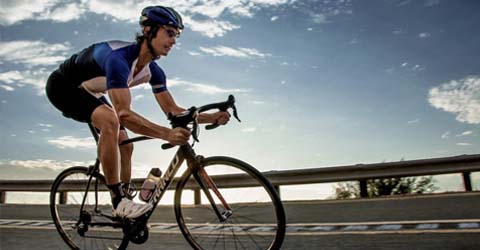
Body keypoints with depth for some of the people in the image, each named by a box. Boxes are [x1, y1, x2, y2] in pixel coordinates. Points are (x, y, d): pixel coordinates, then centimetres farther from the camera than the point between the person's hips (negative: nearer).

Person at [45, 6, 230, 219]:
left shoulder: (153, 71, -11)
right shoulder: (118, 57, -37)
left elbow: (172, 110, -9)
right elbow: (123, 113, -46)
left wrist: (212, 117, -22)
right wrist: (167, 134, -57)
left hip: (89, 93, 9)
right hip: (63, 85, -8)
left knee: (125, 146, 1)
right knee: (110, 121, -35)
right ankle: (119, 201, -27)